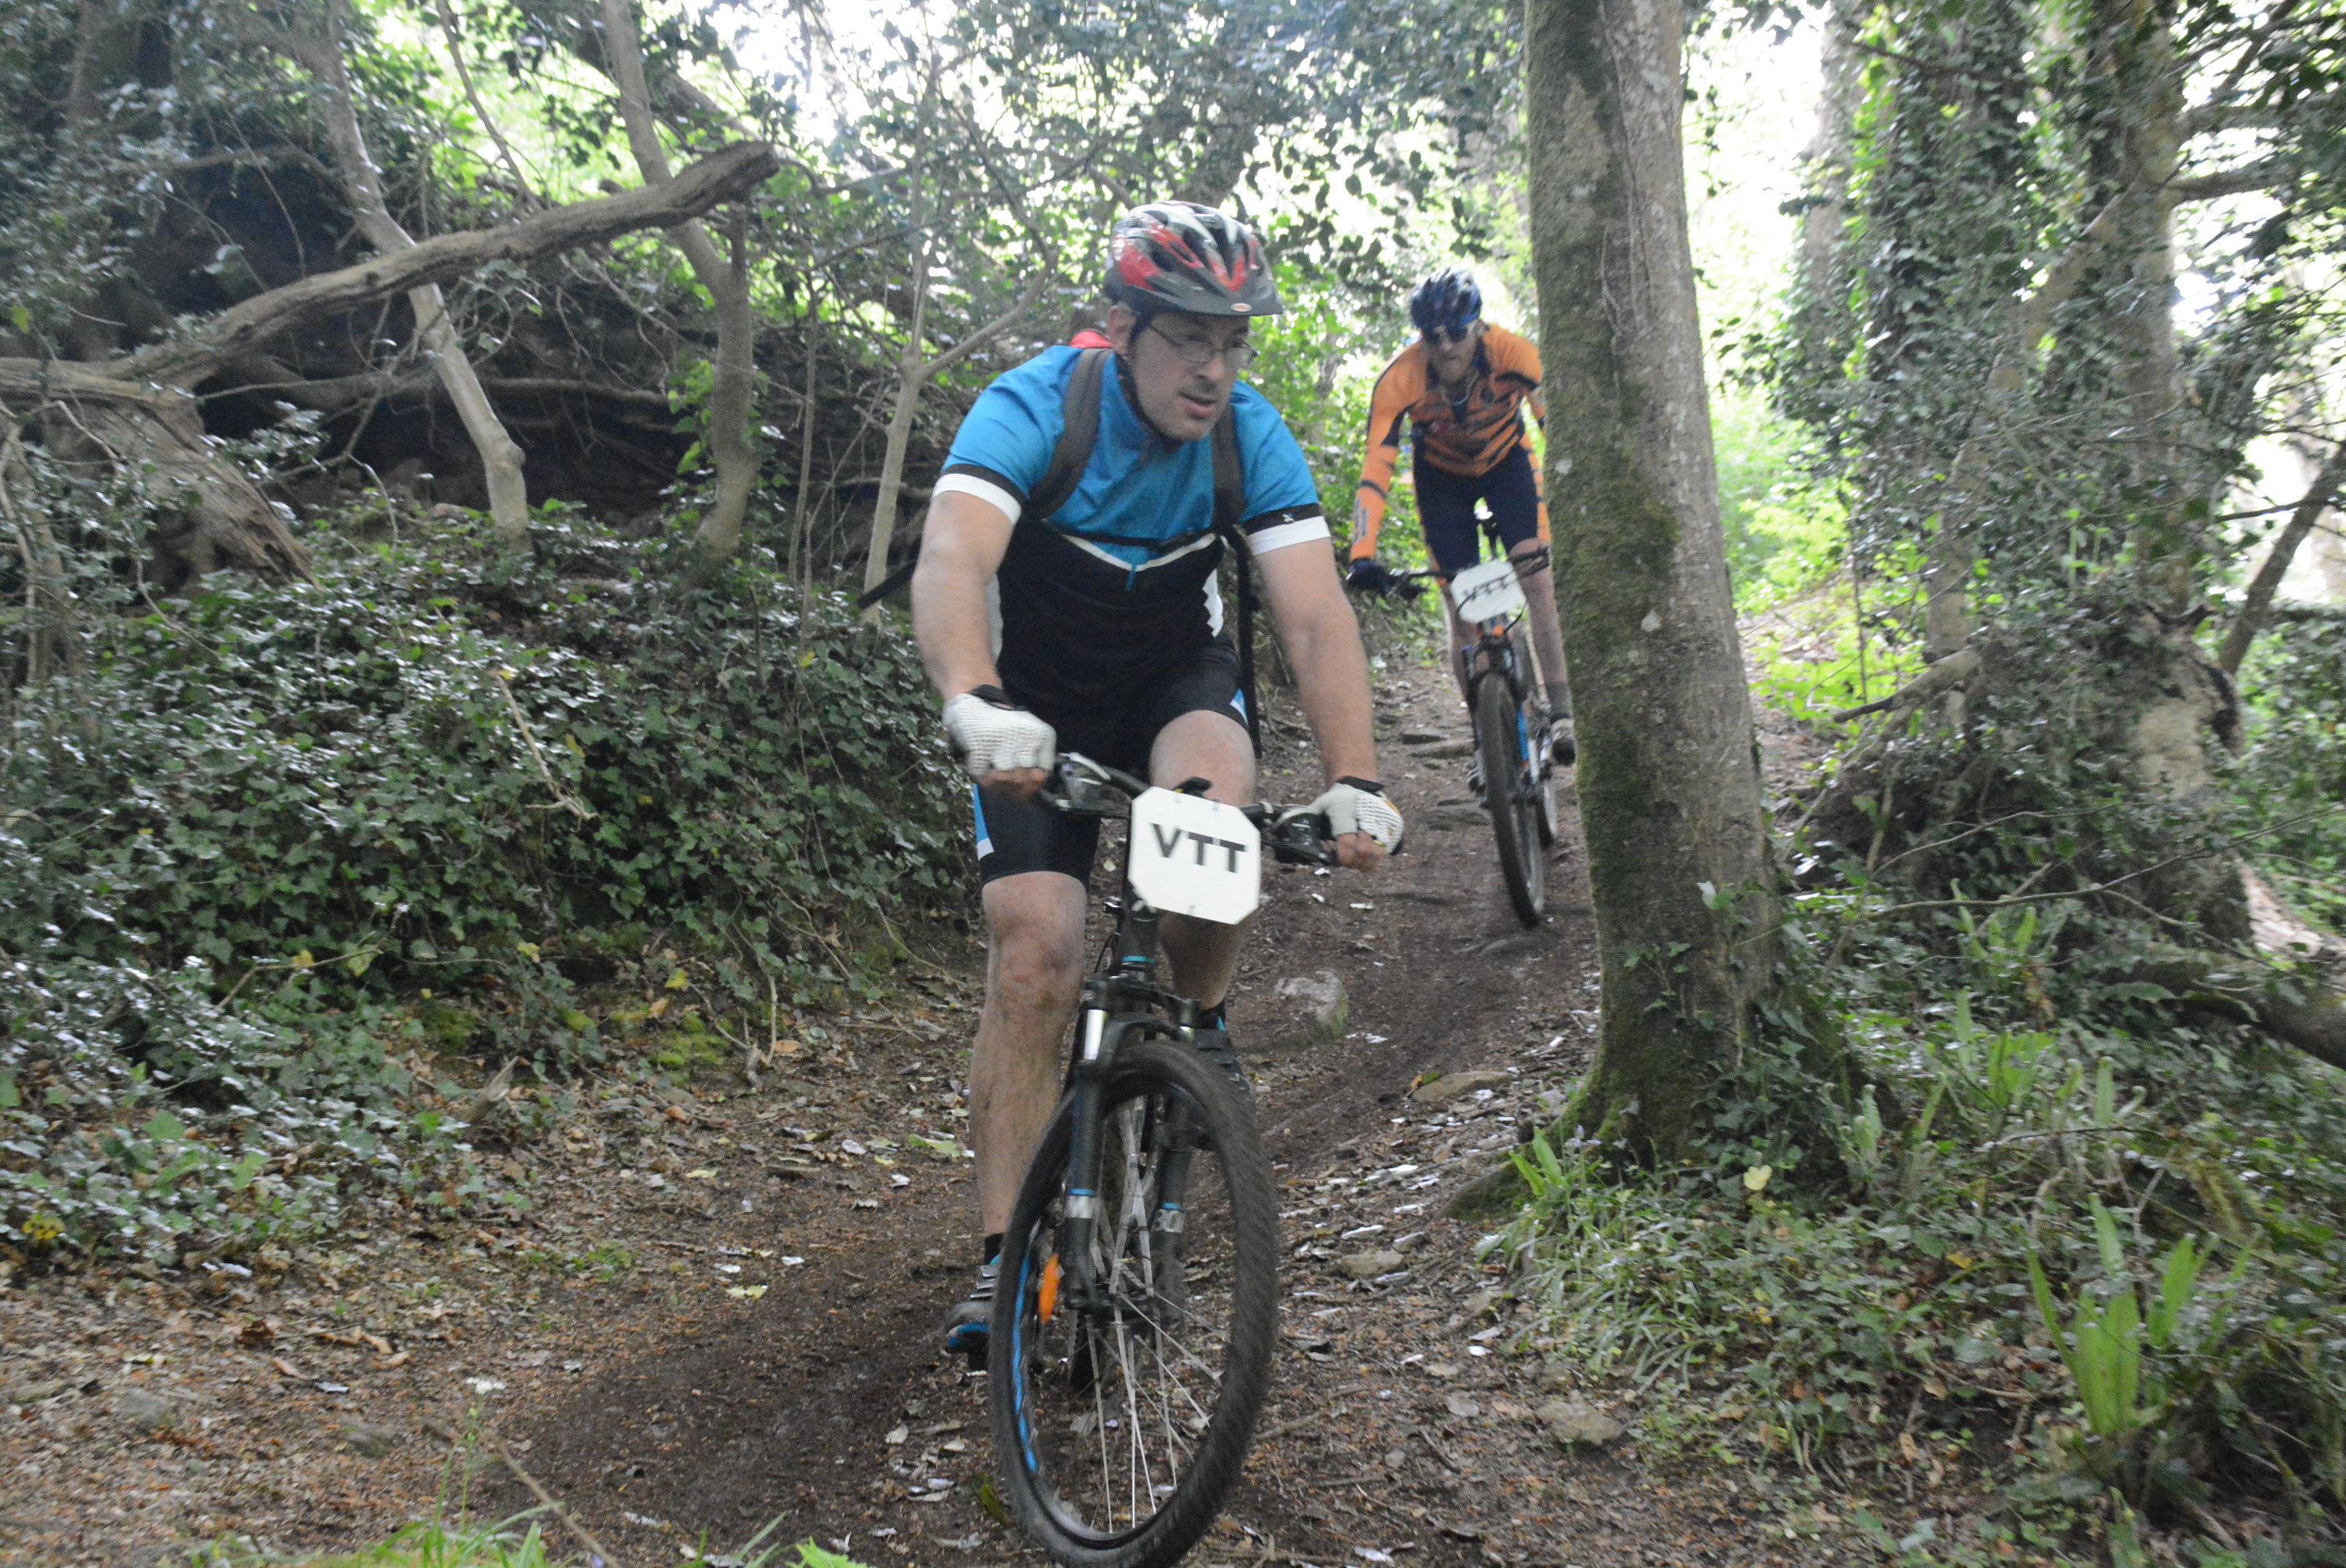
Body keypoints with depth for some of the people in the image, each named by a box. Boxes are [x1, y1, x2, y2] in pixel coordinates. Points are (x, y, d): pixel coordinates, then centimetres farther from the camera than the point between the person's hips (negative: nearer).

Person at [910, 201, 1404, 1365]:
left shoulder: (1251, 434, -18)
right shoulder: (1032, 408, -25)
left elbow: (1316, 617, -24)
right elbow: (950, 562, -43)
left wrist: (1354, 782, -39)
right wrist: (975, 704, -63)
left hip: (1177, 679, 2)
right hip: (1038, 701, -1)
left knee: (1214, 802, -33)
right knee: (1034, 958, -16)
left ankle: (1197, 1022, -1)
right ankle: (1004, 1256, -5)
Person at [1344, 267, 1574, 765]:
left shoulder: (1512, 353, -32)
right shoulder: (1400, 379, -31)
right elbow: (1376, 467, -34)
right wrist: (1363, 555, -43)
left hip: (1506, 462, 0)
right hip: (1442, 476, 0)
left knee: (1537, 573, -19)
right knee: (1460, 602, -5)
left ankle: (1561, 710, -13)